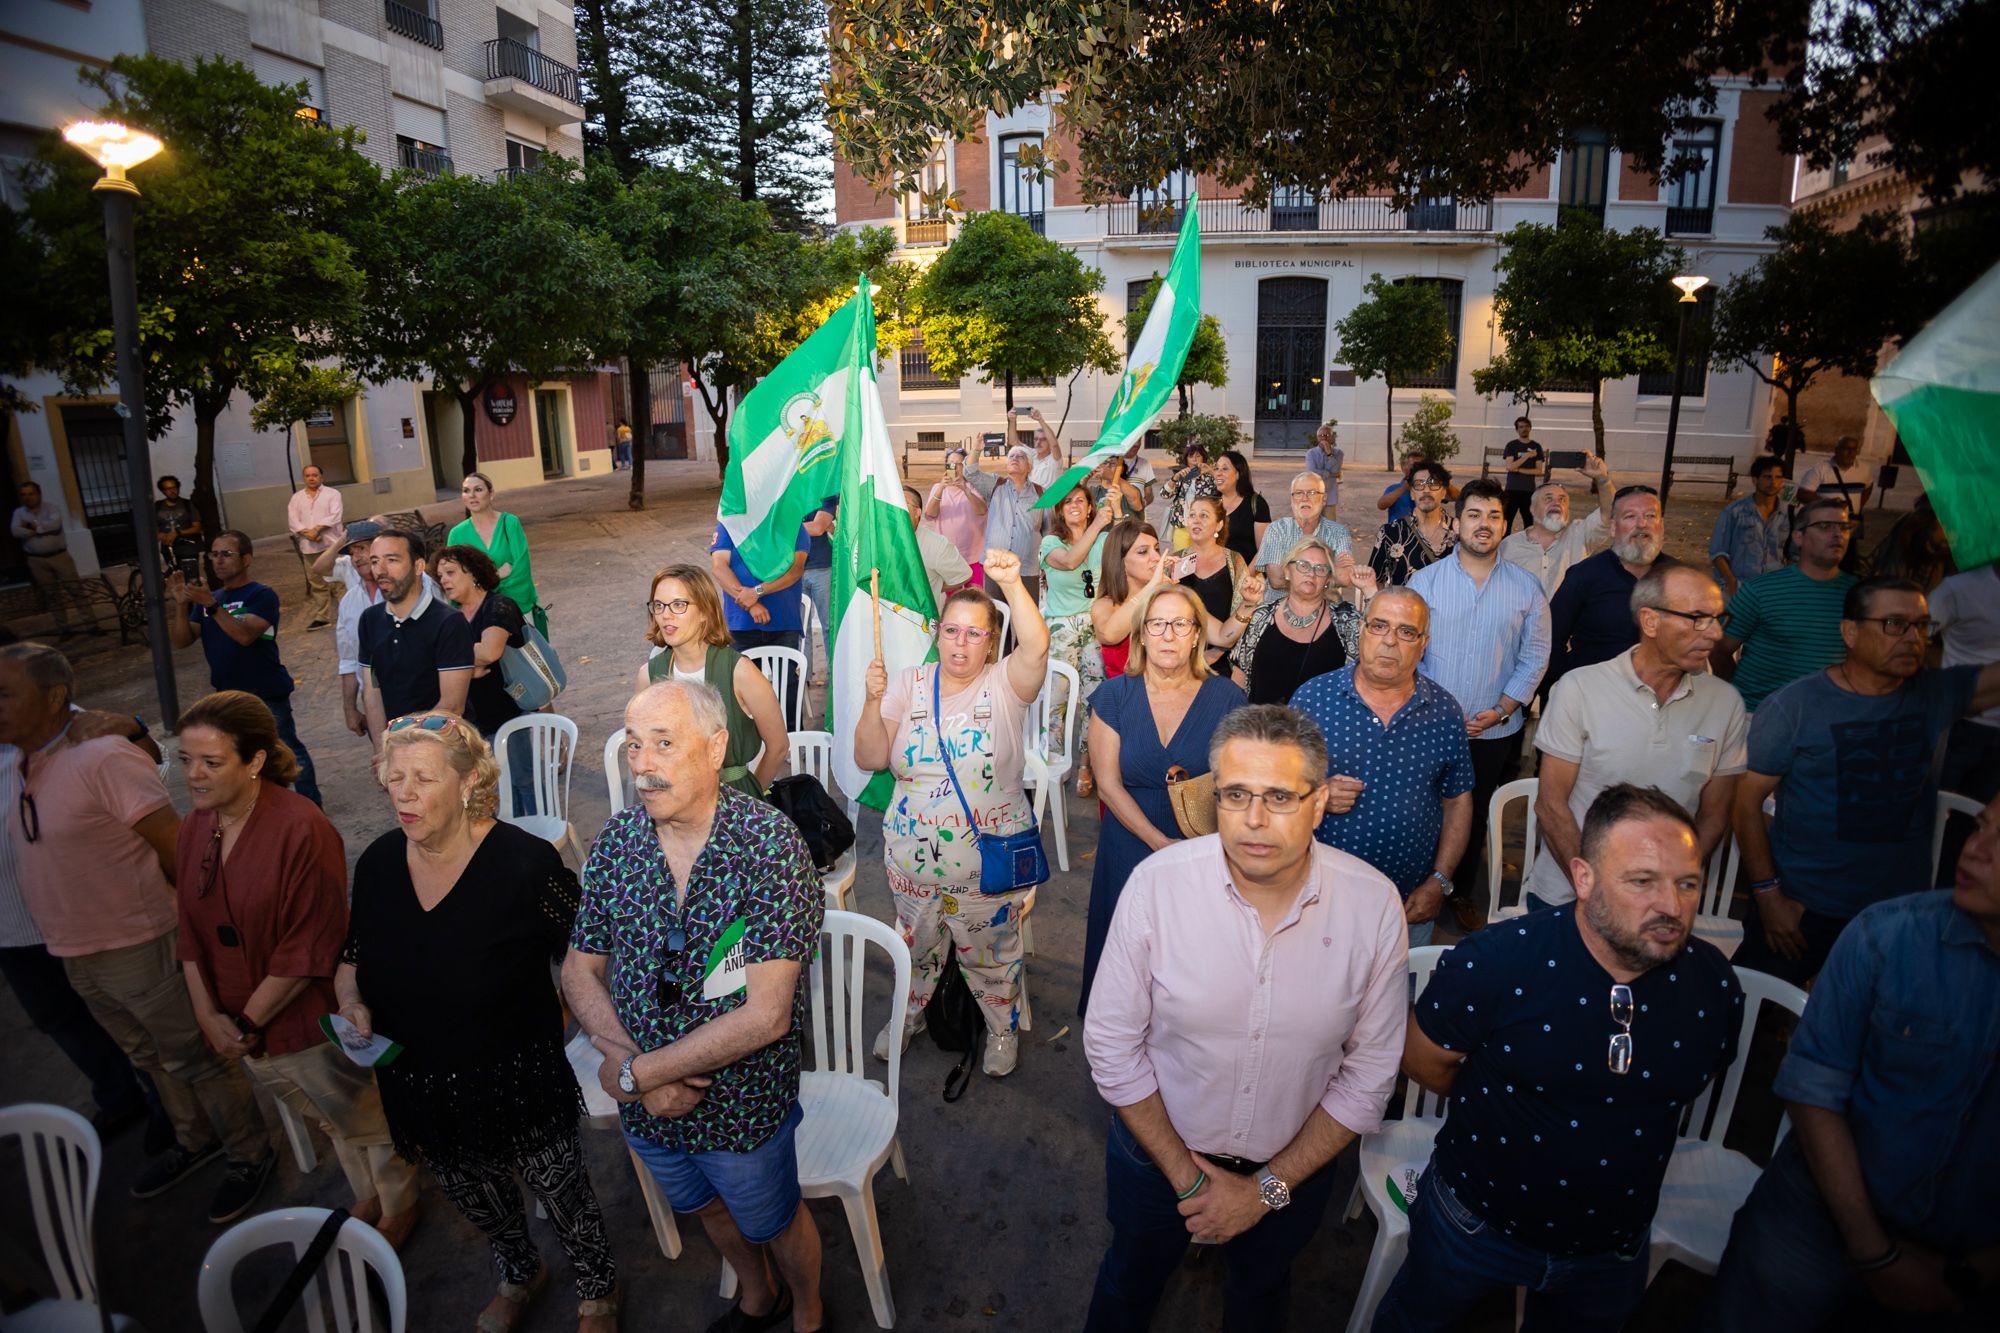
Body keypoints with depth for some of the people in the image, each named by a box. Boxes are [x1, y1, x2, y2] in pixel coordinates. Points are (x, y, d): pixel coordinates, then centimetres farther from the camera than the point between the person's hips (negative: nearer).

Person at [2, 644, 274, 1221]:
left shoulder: (103, 759, -23)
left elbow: (176, 846, -22)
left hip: (139, 948, -8)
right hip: (76, 956, 8)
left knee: (193, 1060, 7)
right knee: (149, 1058, 24)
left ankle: (249, 1155, 25)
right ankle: (195, 1140, 44)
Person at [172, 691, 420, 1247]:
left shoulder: (301, 829, -26)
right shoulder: (194, 829, -2)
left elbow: (309, 950, -24)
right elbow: (190, 934, 3)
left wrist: (247, 1022, -17)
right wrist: (209, 1015, -5)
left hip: (313, 1026, -7)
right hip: (240, 1029, 7)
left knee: (369, 1121, 16)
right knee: (331, 1123, 28)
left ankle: (399, 1208, 42)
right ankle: (367, 1197, 52)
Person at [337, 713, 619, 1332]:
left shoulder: (526, 862, -24)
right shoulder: (377, 862, -8)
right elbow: (352, 956, 9)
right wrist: (352, 1003, -10)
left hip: (518, 1084, -5)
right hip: (420, 1091, 5)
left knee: (561, 1191, 16)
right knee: (475, 1199, 29)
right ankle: (519, 1275, 61)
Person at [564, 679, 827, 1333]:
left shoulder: (771, 844, -28)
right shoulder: (618, 839, -13)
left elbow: (765, 1016, -30)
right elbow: (580, 971, -3)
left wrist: (635, 1073, -22)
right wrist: (636, 1065, -18)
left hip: (743, 1102, -5)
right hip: (645, 1104, 5)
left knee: (774, 1221, 21)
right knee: (707, 1206, 30)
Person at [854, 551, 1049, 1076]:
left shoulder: (1003, 684, -9)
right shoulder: (909, 684, -2)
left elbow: (1037, 648, -32)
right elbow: (869, 758, -5)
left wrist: (1013, 584, -44)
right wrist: (873, 701, -20)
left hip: (989, 863, -3)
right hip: (913, 859, 3)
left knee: (992, 954, 15)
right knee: (915, 946, 24)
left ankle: (1004, 1027, 43)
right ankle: (908, 1014, 51)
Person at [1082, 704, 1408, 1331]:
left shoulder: (1373, 903, -22)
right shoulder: (1157, 883, -25)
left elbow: (1370, 1073, -11)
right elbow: (1112, 1046, -15)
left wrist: (1268, 1188, -11)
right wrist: (1187, 1176, -12)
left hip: (1295, 1164, 1)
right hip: (1158, 1151, 0)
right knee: (1129, 1280, 28)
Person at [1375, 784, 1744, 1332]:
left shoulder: (1715, 987, -17)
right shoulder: (1494, 963, -29)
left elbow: (1692, 1079, 5)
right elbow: (1424, 1059, -13)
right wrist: (1502, 1106, 0)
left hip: (1614, 1249, 2)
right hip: (1476, 1221, -2)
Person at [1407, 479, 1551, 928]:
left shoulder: (1527, 588, 1)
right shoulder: (1425, 581, -3)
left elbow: (1534, 657, 2)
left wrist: (1502, 709, -8)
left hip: (1496, 731, 1)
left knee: (1476, 815, 14)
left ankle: (1462, 891, 33)